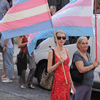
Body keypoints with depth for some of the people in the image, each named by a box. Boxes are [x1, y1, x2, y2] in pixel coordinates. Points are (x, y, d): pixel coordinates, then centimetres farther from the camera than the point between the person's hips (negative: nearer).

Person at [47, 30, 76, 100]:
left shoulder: (66, 50, 10)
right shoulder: (52, 52, -5)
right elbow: (49, 70, -6)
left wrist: (71, 83, 14)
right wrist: (58, 63, -21)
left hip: (66, 82, 5)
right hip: (57, 82, -5)